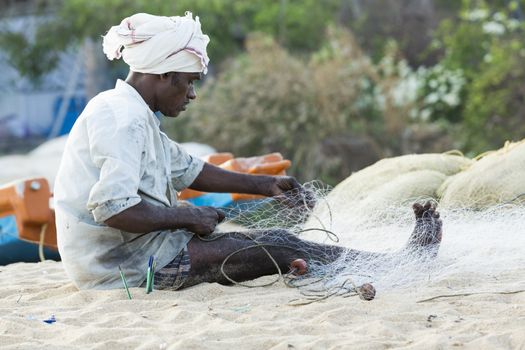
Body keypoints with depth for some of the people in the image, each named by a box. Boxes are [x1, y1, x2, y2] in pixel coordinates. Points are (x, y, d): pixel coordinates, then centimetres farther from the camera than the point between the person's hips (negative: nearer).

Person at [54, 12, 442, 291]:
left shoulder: (131, 114, 13)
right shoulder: (122, 119, -20)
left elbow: (187, 169, 23)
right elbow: (113, 209, -30)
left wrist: (266, 185, 18)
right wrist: (189, 218, -17)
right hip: (130, 264, -10)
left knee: (271, 241, 7)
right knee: (276, 248, -6)